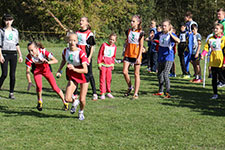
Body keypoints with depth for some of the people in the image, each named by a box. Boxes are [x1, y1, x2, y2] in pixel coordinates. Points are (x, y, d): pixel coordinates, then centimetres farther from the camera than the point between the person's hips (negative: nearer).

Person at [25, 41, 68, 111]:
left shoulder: (43, 52, -33)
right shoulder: (29, 57, -30)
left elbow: (55, 60, -31)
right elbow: (27, 71, -25)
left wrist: (48, 62, -51)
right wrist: (29, 82, -39)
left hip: (46, 69, 0)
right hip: (37, 70, 0)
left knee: (54, 87, -4)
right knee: (39, 86, -24)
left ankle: (65, 102, 16)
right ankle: (40, 101, 4)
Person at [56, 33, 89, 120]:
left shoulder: (81, 53, -24)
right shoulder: (65, 51, -10)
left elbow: (85, 70, -28)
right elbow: (63, 61, 15)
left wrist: (74, 69, -41)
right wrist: (59, 70, 3)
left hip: (83, 76, -3)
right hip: (72, 76, 3)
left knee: (82, 100, -3)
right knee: (67, 99, -11)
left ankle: (81, 112, 31)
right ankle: (75, 102, 26)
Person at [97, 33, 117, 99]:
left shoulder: (114, 47, 6)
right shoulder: (104, 45, -7)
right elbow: (100, 55, -5)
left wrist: (113, 64, 14)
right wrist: (99, 63, -7)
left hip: (109, 65, 4)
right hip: (103, 64, -4)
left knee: (109, 79, 9)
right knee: (102, 79, -4)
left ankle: (108, 92, 19)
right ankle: (102, 94, -4)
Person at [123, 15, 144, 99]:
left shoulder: (140, 33, -4)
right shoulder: (128, 31, 9)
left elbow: (141, 46, -6)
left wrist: (139, 57, -13)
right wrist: (124, 55, 14)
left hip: (136, 55, -4)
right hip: (128, 55, 4)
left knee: (136, 74, 1)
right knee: (124, 71, -8)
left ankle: (136, 93, 5)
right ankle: (130, 87, 16)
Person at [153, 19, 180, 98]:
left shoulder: (171, 34, -10)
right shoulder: (160, 34, 5)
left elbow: (178, 41, -29)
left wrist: (170, 33, -36)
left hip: (168, 57, -7)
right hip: (160, 58, 7)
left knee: (165, 74, -17)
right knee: (159, 74, 16)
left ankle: (168, 93, -11)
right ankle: (160, 91, 31)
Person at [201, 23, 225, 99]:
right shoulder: (211, 39, 9)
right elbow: (206, 47, 7)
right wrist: (203, 54, -13)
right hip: (212, 62, 5)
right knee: (214, 78, 8)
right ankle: (215, 94, 15)